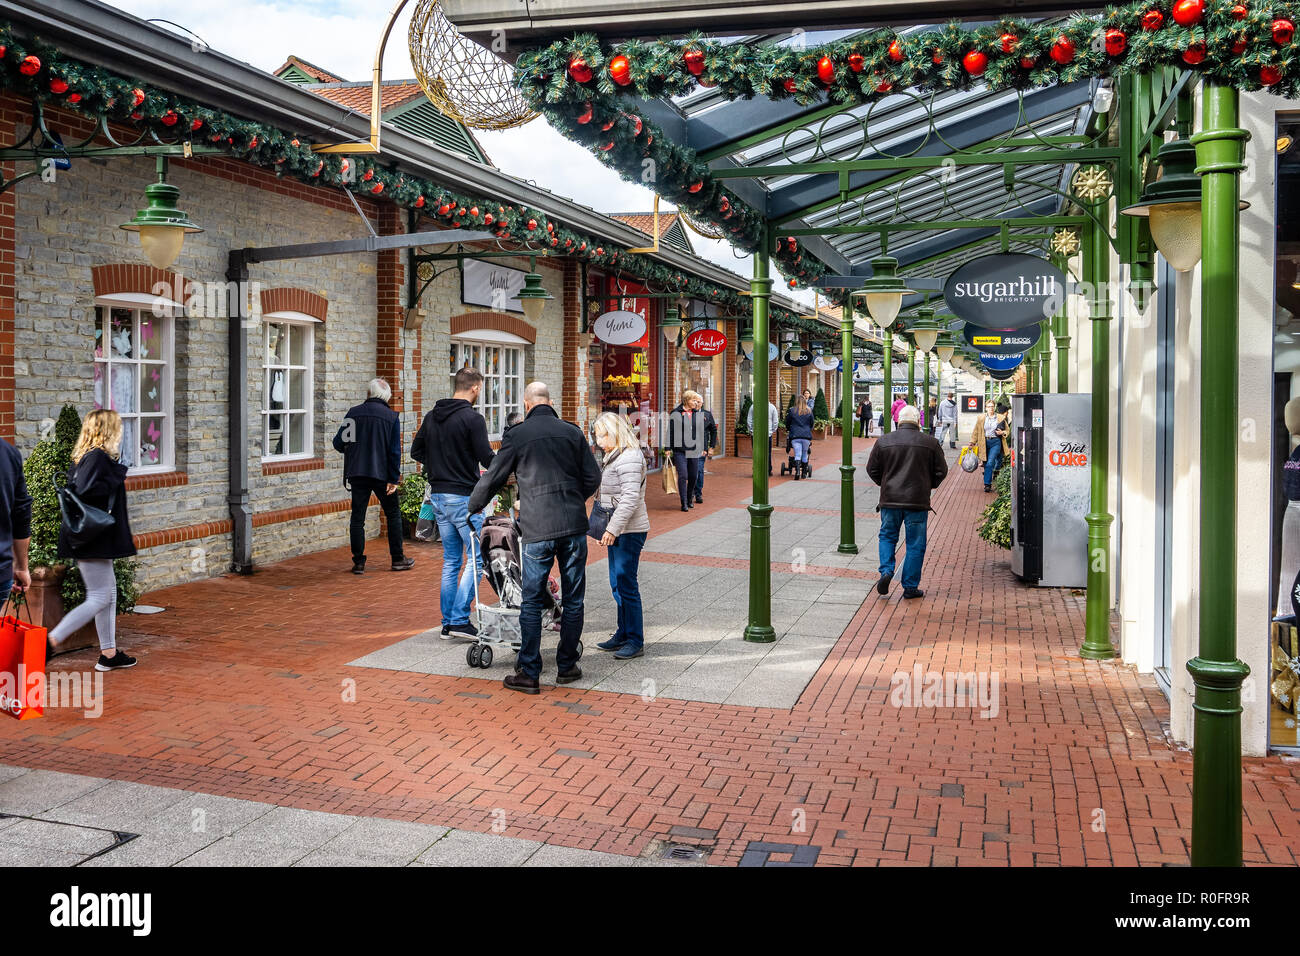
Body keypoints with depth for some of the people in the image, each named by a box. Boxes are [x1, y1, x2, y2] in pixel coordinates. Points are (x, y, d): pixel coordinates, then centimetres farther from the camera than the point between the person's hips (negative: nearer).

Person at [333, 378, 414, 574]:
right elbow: (395, 451, -8)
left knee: (357, 517, 7)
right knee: (393, 515, 12)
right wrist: (393, 479, -5)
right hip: (381, 474, -1)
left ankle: (358, 562, 7)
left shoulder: (353, 413, 0)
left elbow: (338, 443, 2)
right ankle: (398, 559, 15)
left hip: (357, 473, 1)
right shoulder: (392, 417, -4)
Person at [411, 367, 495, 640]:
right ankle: (460, 620, -6)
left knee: (451, 561, 14)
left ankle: (448, 623, 16)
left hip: (438, 495, 8)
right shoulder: (472, 418, -13)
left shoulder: (431, 416, 10)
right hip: (463, 497, -8)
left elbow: (416, 451, 16)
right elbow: (487, 459, -17)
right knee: (476, 558, 0)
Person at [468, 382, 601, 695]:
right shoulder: (573, 432, 8)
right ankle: (567, 667, 20)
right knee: (573, 600, 12)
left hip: (537, 530, -2)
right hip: (574, 527, 3)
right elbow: (593, 478, 9)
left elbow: (491, 480, 5)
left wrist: (471, 509, 23)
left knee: (531, 602, 4)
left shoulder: (516, 436, 1)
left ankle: (529, 674, 6)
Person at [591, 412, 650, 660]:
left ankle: (636, 641, 2)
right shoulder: (614, 456, 16)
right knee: (617, 584, 15)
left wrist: (613, 529, -24)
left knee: (626, 584, -6)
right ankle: (623, 633, 26)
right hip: (617, 531, 10)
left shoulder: (629, 458, -16)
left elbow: (630, 499, -23)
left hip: (630, 531, -10)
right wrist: (609, 529, 18)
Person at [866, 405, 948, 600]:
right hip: (918, 501, -1)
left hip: (890, 498, 1)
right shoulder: (930, 442, -2)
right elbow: (941, 471, 2)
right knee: (915, 544, 7)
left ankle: (886, 571, -2)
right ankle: (911, 587, 9)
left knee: (887, 536, 18)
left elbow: (872, 469, 5)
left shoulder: (884, 441, 1)